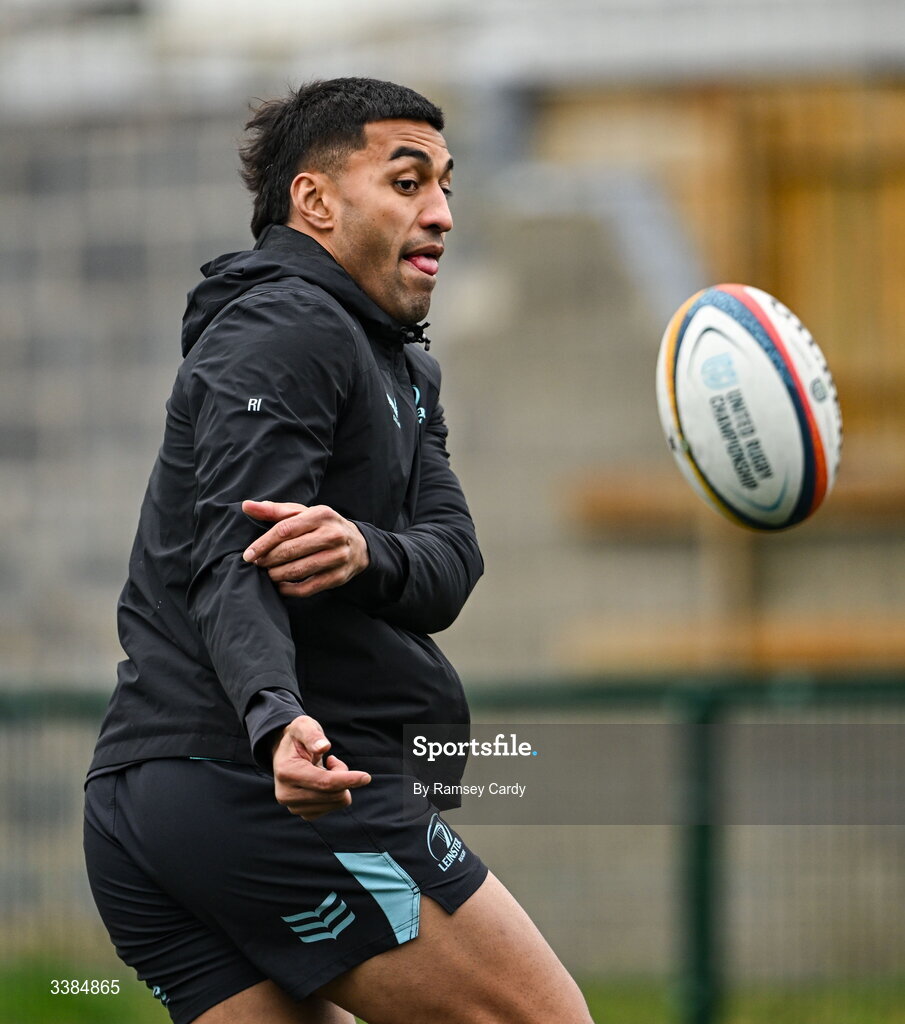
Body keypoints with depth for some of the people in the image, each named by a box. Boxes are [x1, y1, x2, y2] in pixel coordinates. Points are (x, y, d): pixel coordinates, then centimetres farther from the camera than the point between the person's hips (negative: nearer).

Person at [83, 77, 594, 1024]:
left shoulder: (402, 370, 25)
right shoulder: (288, 326, -6)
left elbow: (451, 560, 6)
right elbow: (231, 563, -20)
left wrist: (367, 553, -18)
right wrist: (276, 718, -39)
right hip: (269, 795, -10)